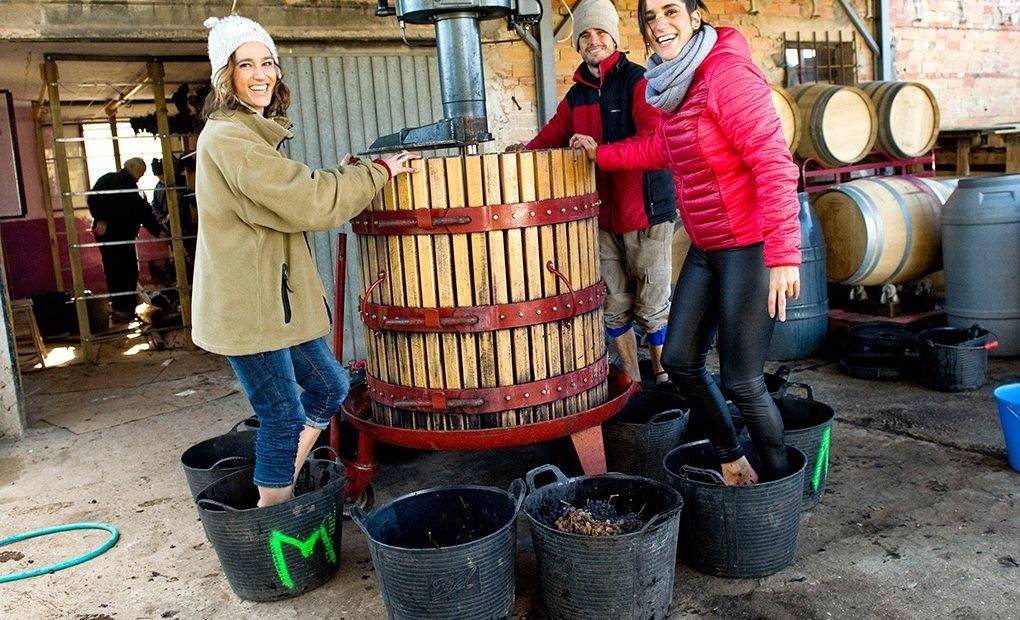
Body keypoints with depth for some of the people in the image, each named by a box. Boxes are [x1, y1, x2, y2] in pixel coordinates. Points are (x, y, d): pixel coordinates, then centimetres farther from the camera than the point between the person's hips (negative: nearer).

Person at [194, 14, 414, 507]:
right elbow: (305, 202, -22)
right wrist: (377, 172, -12)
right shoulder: (226, 138, -17)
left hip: (277, 296, 10)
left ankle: (277, 492, 32)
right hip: (247, 305, -10)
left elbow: (291, 198, 20)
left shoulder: (257, 133, 17)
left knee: (328, 388, 18)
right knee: (283, 417, -2)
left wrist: (351, 171, 10)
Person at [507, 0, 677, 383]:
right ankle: (632, 384, 23)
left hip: (646, 212, -5)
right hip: (601, 216, 5)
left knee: (652, 309, 2)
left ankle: (664, 381, 19)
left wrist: (601, 152, -31)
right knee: (614, 308, 9)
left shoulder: (638, 82, -5)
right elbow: (548, 140, 11)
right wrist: (521, 154, -8)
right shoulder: (576, 97, 15)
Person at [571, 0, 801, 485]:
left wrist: (783, 254, -26)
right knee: (679, 360, 12)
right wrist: (600, 154, 34)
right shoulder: (677, 84, 9)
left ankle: (779, 482, 20)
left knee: (741, 381, -4)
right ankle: (730, 458, 31)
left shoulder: (727, 72, -17)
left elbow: (774, 162, -23)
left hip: (751, 247, -9)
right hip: (705, 247, 9)